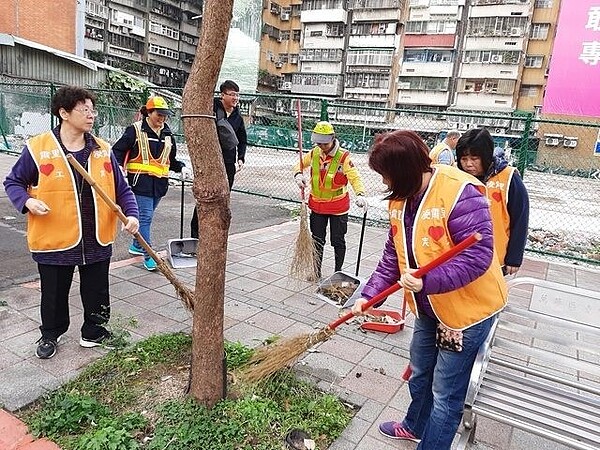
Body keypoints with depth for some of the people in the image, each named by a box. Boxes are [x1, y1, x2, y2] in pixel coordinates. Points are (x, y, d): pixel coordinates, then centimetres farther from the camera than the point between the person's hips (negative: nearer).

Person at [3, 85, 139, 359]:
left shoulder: (103, 151, 1)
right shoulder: (37, 148, -7)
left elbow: (122, 189, 5)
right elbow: (13, 182, 4)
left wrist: (131, 214, -11)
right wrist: (27, 201, -15)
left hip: (97, 241, 2)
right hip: (54, 242, -2)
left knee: (96, 293, 15)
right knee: (54, 294, 16)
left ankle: (94, 333, 37)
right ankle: (50, 335, 40)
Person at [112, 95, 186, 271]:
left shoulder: (167, 134, 12)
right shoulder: (135, 130, -5)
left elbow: (171, 160, 21)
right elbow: (118, 150, -3)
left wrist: (181, 168, 4)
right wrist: (119, 166, -18)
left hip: (160, 182, 6)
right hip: (141, 181, -6)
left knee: (146, 216, 17)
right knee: (145, 217, -8)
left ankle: (136, 245, 36)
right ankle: (148, 256, -5)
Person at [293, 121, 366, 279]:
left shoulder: (343, 156, -16)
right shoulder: (314, 153, -2)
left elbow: (354, 177, -23)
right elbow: (300, 164, 14)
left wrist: (360, 194, -40)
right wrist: (298, 174, -9)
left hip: (338, 206, -4)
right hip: (317, 205, 4)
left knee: (338, 241, 7)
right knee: (317, 239, 14)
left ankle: (338, 272, 24)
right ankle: (316, 272, 30)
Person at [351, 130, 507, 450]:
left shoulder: (460, 193, -27)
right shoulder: (400, 198, -2)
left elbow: (478, 255, -30)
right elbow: (393, 256, 5)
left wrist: (427, 281, -37)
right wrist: (368, 295, 1)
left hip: (467, 307, -8)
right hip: (428, 308, 8)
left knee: (446, 393, 5)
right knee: (419, 374, 27)